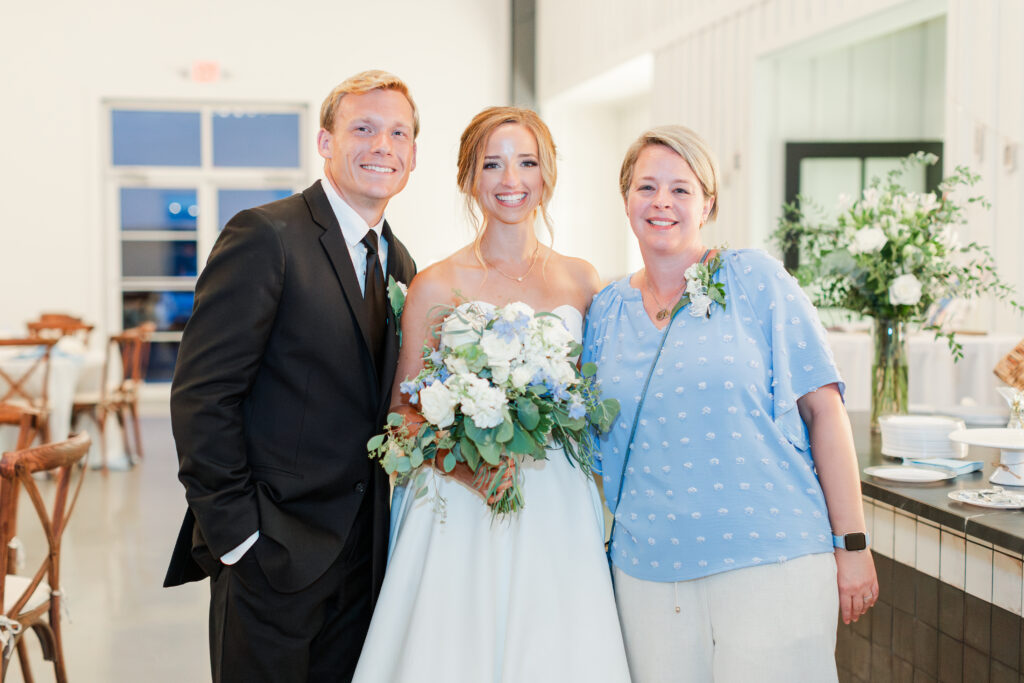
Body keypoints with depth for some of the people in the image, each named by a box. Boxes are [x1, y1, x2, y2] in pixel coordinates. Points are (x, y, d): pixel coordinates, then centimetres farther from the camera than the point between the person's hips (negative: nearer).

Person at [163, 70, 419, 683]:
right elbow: (201, 396, -15)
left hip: (365, 554, 7)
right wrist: (235, 532, -16)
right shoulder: (266, 236, -12)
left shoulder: (399, 263, 12)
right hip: (274, 555, -7)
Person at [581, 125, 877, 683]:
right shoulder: (606, 311, 10)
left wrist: (852, 544, -7)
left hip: (770, 558, -3)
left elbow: (823, 408, -3)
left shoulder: (754, 280, -1)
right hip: (648, 569, 3)